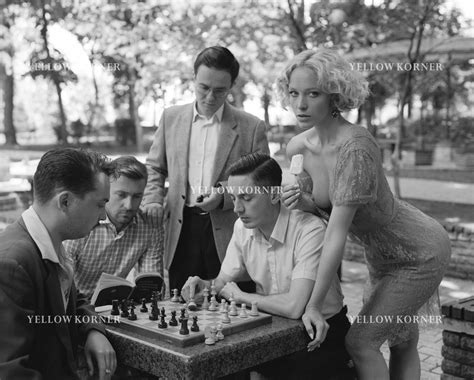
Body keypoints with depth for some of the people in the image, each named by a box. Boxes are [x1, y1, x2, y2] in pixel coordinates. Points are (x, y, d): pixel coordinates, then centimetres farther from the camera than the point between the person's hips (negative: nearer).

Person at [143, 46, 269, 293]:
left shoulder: (251, 127, 0)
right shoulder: (171, 118, 9)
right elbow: (154, 168, 17)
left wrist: (224, 197, -14)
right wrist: (153, 200, -1)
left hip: (228, 237, -2)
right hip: (181, 231, 2)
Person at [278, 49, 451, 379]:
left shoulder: (355, 147, -32)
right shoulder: (297, 148, -9)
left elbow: (338, 232, -33)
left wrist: (315, 306, -30)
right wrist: (306, 203, -20)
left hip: (420, 255, -8)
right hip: (382, 255, 8)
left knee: (360, 342, -7)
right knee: (402, 345, 20)